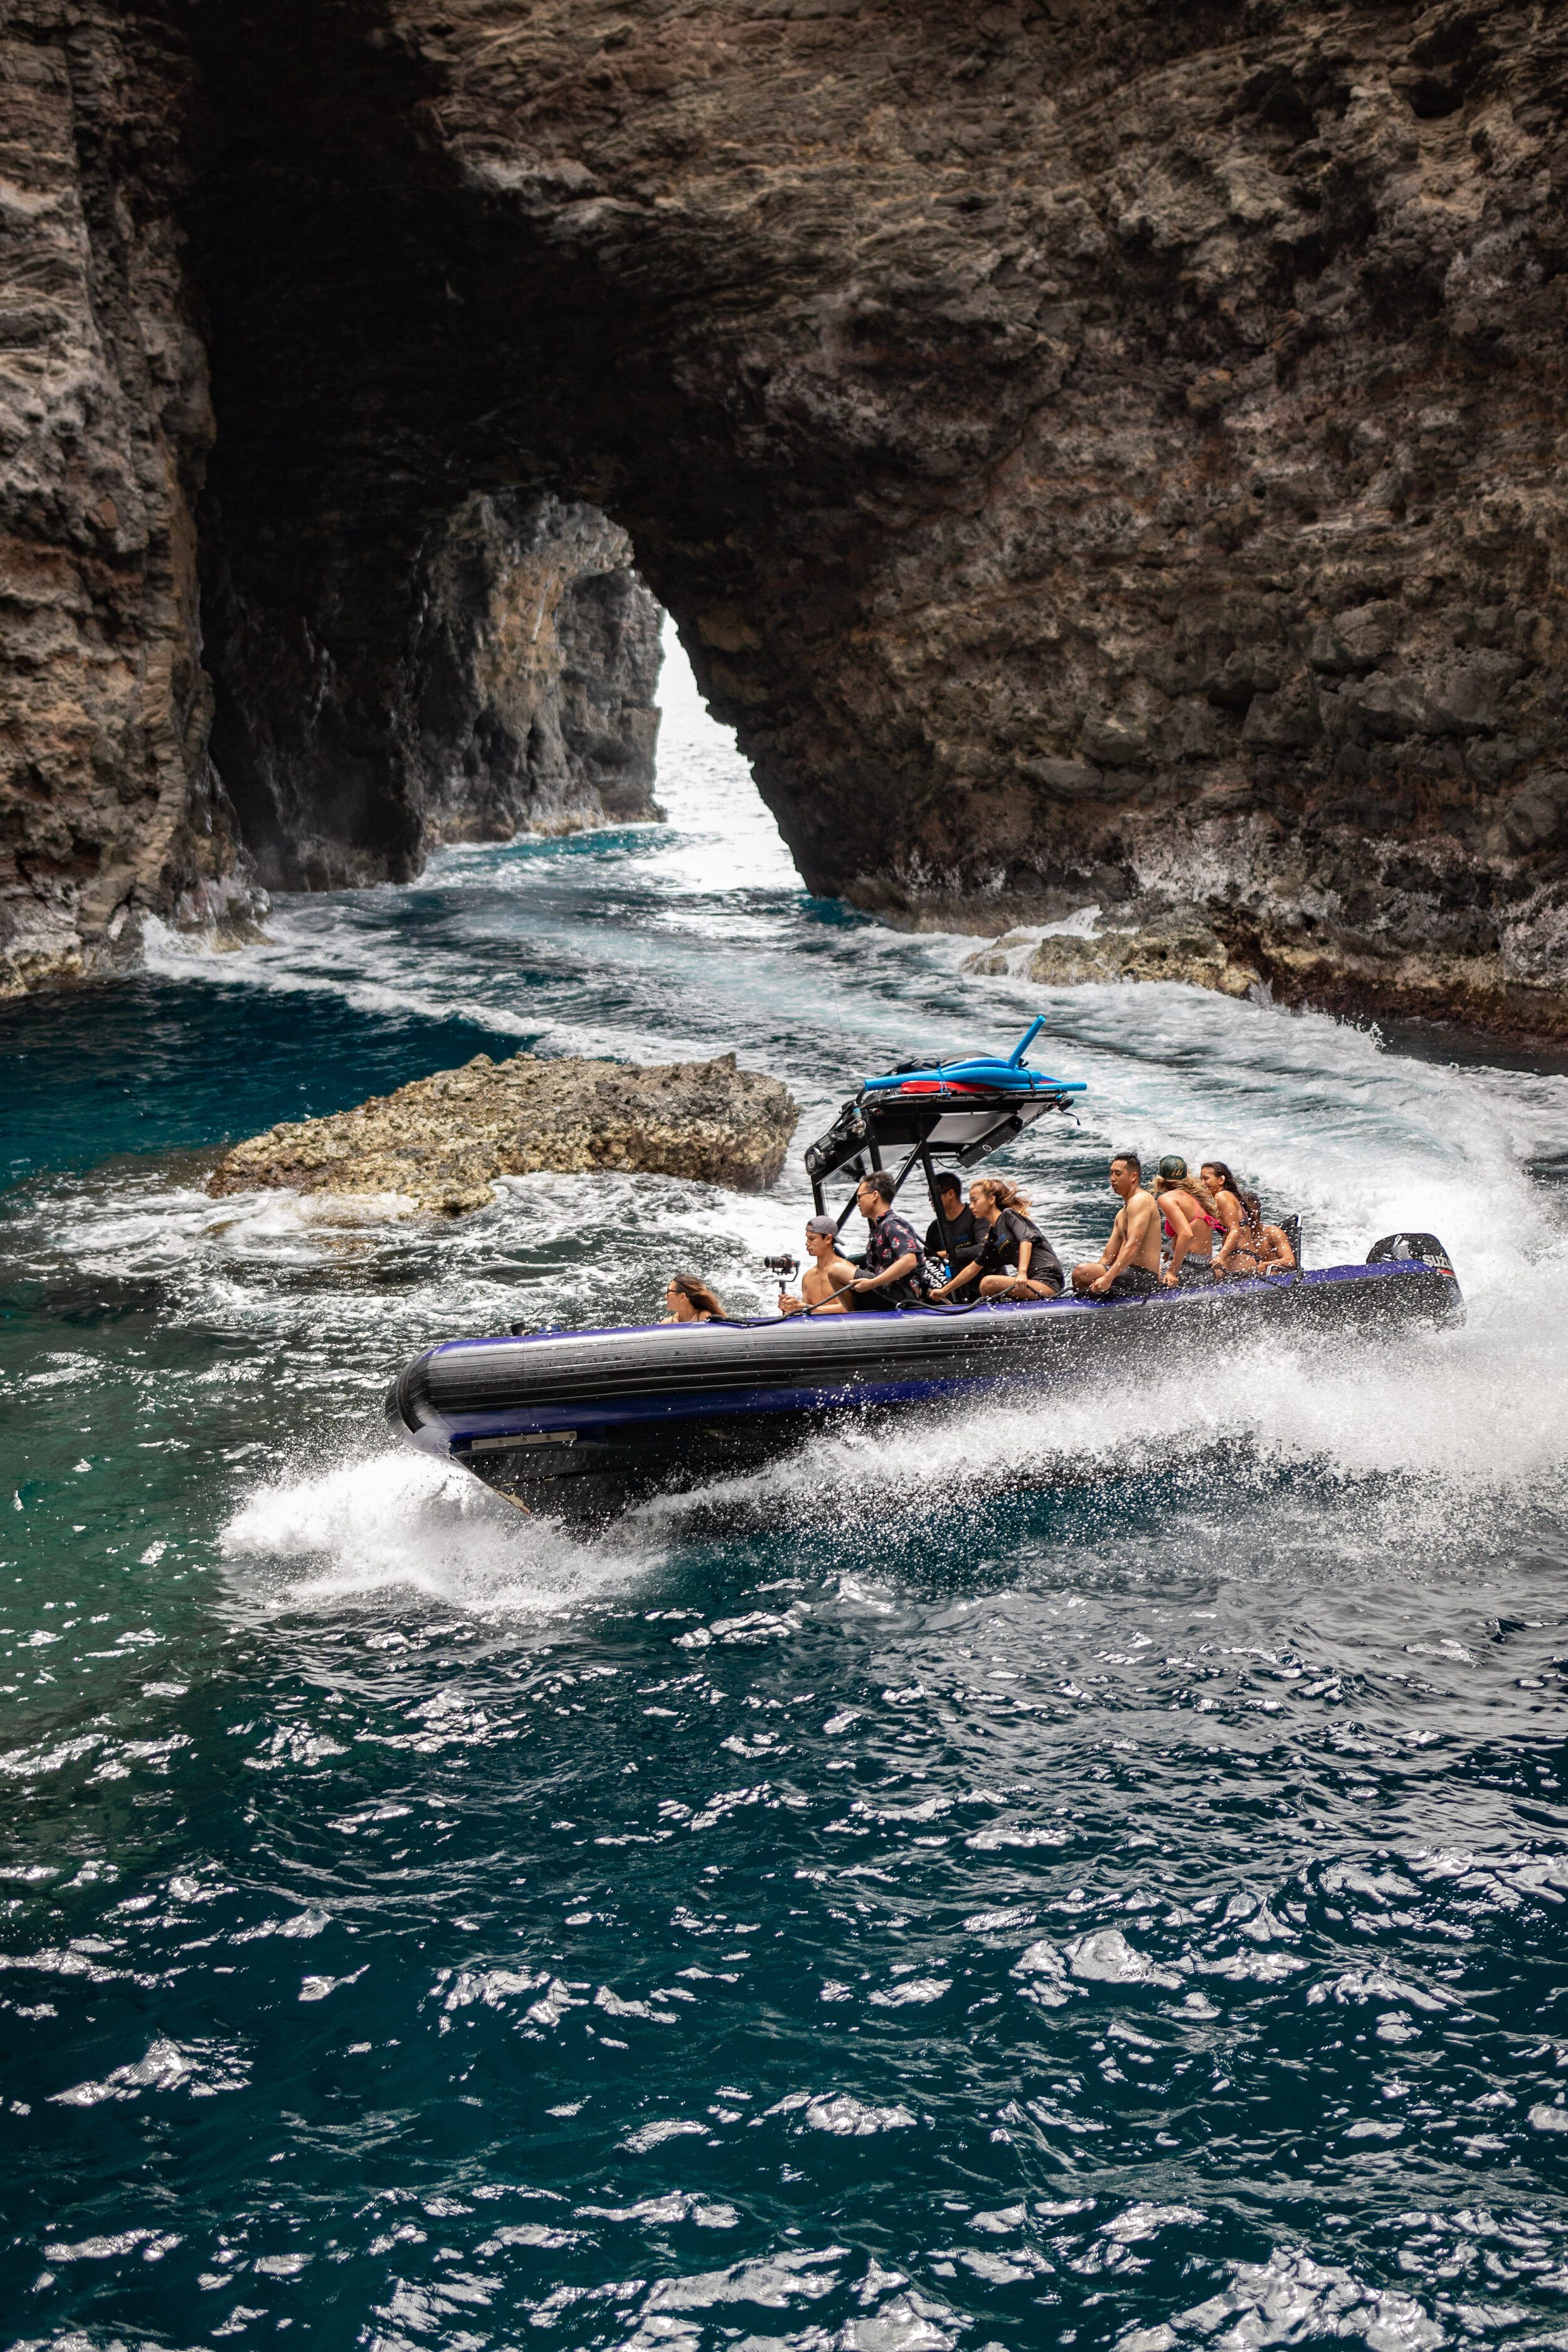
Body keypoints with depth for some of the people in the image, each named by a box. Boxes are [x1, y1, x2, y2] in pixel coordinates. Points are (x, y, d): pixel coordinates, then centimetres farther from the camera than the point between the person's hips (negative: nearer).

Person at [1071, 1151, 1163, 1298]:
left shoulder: (1140, 1201, -11)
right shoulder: (1122, 1214, 21)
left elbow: (1133, 1246, -24)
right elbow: (1108, 1258, 18)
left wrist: (1108, 1278, -32)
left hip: (1145, 1277, -11)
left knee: (1081, 1272, -27)